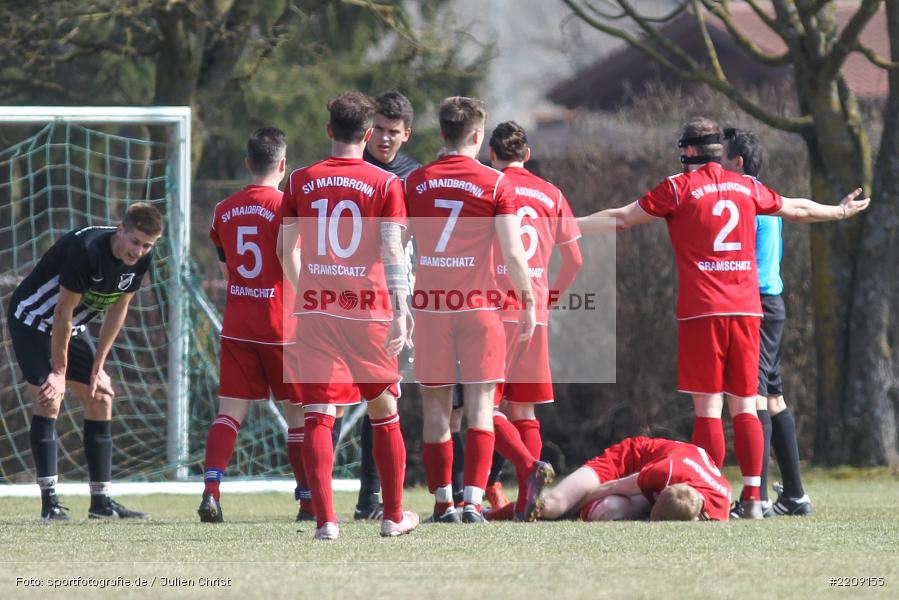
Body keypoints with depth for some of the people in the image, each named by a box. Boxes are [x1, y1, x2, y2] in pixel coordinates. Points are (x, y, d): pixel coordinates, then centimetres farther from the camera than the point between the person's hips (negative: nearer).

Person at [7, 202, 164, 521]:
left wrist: (97, 366, -1)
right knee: (49, 397, -20)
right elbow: (63, 311, -27)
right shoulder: (86, 249, -33)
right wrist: (59, 372, -22)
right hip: (33, 320, -8)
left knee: (100, 396, 4)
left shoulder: (141, 260, -10)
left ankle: (101, 502, 10)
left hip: (70, 329, 8)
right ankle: (49, 502, -21)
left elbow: (117, 310, 1)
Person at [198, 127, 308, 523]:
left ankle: (210, 491, -16)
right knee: (298, 412, 7)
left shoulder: (225, 211, 7)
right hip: (281, 327, -4)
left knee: (230, 411, 0)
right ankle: (309, 500, 13)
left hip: (236, 324, 4)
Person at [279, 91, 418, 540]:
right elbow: (391, 251, -9)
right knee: (384, 412, 14)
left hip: (315, 310, 1)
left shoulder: (300, 182, 5)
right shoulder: (385, 184, -2)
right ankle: (394, 516, 22)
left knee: (318, 416, -2)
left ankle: (325, 519, -14)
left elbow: (287, 250, 10)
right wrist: (401, 310, -11)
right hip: (368, 310, -1)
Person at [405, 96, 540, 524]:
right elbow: (513, 253, -8)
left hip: (430, 305, 2)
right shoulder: (495, 184, -4)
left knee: (435, 404, 8)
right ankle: (473, 500, -8)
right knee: (480, 401, 1)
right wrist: (527, 300, 4)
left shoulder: (415, 182, 4)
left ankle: (442, 501, 8)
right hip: (479, 304, -2)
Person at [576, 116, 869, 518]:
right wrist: (840, 212, 46)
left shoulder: (679, 187, -2)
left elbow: (621, 218, 0)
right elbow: (796, 209, 28)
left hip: (702, 311, -4)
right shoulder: (747, 187, 13)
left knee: (707, 407, -4)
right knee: (744, 406, 7)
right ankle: (752, 498, 3)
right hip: (747, 308, 4)